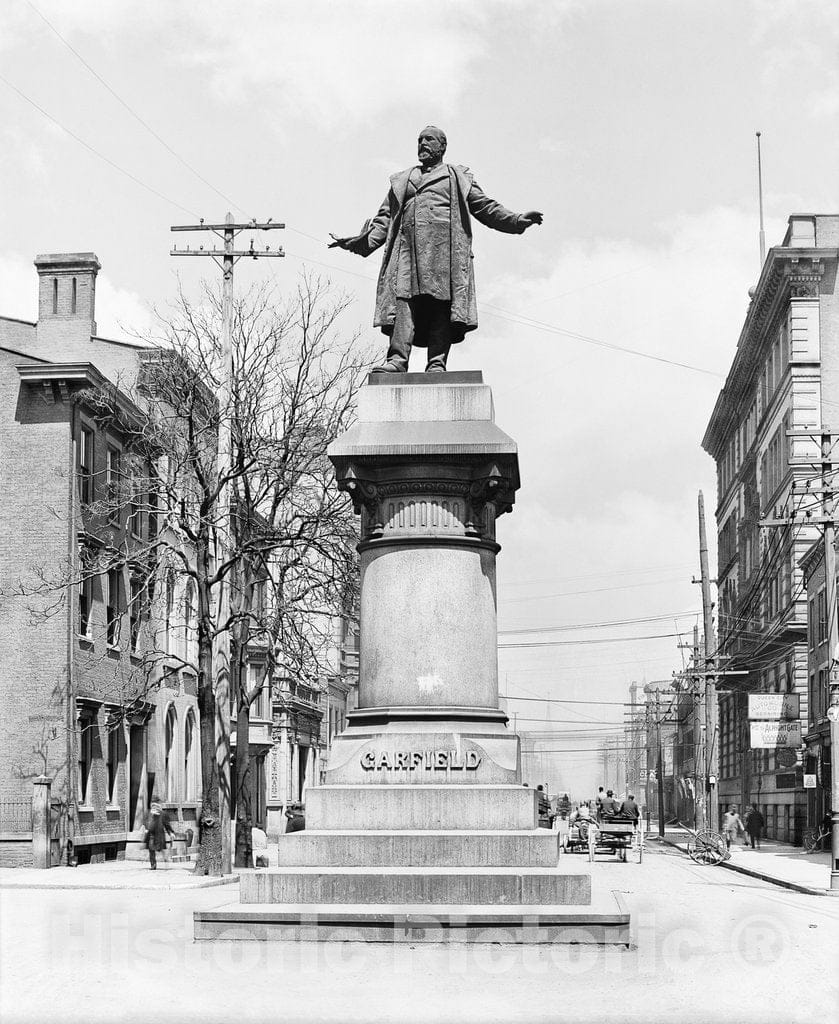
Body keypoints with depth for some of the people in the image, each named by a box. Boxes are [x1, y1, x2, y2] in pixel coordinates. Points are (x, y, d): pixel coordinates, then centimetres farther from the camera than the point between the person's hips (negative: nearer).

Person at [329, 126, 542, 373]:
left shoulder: (458, 176, 25)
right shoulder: (401, 181, 31)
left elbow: (484, 207, 16)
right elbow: (385, 219, 24)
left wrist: (517, 221, 0)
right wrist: (362, 241, 8)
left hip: (445, 243, -2)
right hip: (408, 246, 2)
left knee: (442, 302, -16)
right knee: (404, 298, -18)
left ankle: (437, 363, -25)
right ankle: (397, 359, -30)